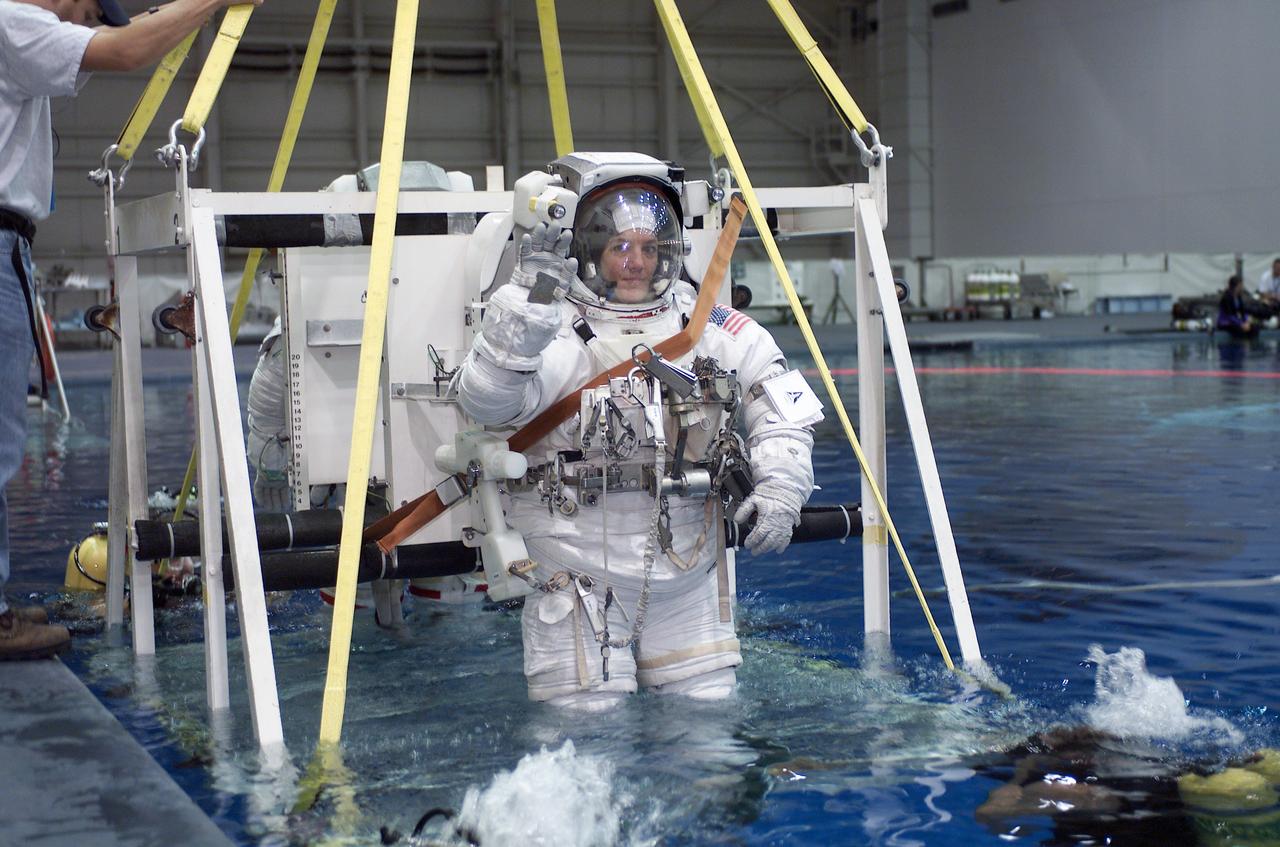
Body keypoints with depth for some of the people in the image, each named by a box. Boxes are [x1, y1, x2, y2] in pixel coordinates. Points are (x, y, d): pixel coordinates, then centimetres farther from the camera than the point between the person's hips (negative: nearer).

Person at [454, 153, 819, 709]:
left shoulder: (709, 326, 4)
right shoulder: (557, 331, -11)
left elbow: (784, 406, 9)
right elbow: (486, 402, -27)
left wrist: (779, 488, -6)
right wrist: (528, 300, -37)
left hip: (686, 564, 4)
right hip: (581, 564, -4)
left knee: (710, 705, 10)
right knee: (587, 718, -1)